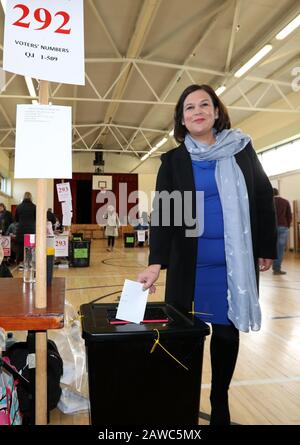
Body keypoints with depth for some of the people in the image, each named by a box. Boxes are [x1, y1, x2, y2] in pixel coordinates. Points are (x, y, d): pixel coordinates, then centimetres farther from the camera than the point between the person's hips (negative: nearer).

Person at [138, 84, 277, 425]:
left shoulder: (242, 149, 5)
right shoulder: (173, 160, 2)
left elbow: (263, 199, 8)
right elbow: (161, 212, -6)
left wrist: (267, 249, 6)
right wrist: (155, 263, -17)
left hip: (236, 262, 1)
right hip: (190, 263, -1)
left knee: (227, 330, 9)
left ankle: (220, 402, 30)